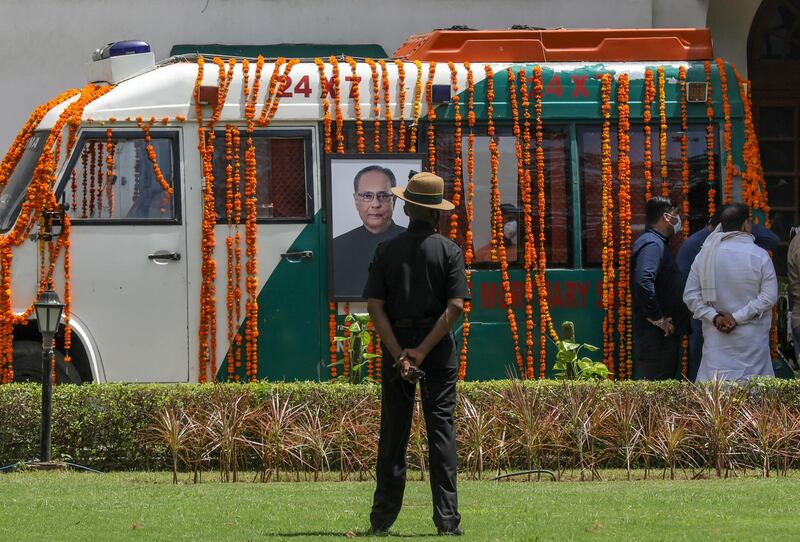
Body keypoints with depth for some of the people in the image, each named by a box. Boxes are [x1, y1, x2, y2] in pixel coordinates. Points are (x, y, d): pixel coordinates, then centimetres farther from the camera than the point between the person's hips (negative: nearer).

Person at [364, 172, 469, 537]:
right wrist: (422, 352, -11)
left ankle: (382, 519, 7)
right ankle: (447, 518, -6)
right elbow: (455, 306, -11)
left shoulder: (387, 251, 2)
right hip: (439, 349, -1)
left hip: (395, 346, 1)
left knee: (393, 432, 7)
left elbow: (374, 306, -5)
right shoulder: (448, 250, -2)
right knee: (441, 428, 0)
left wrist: (399, 354, -8)